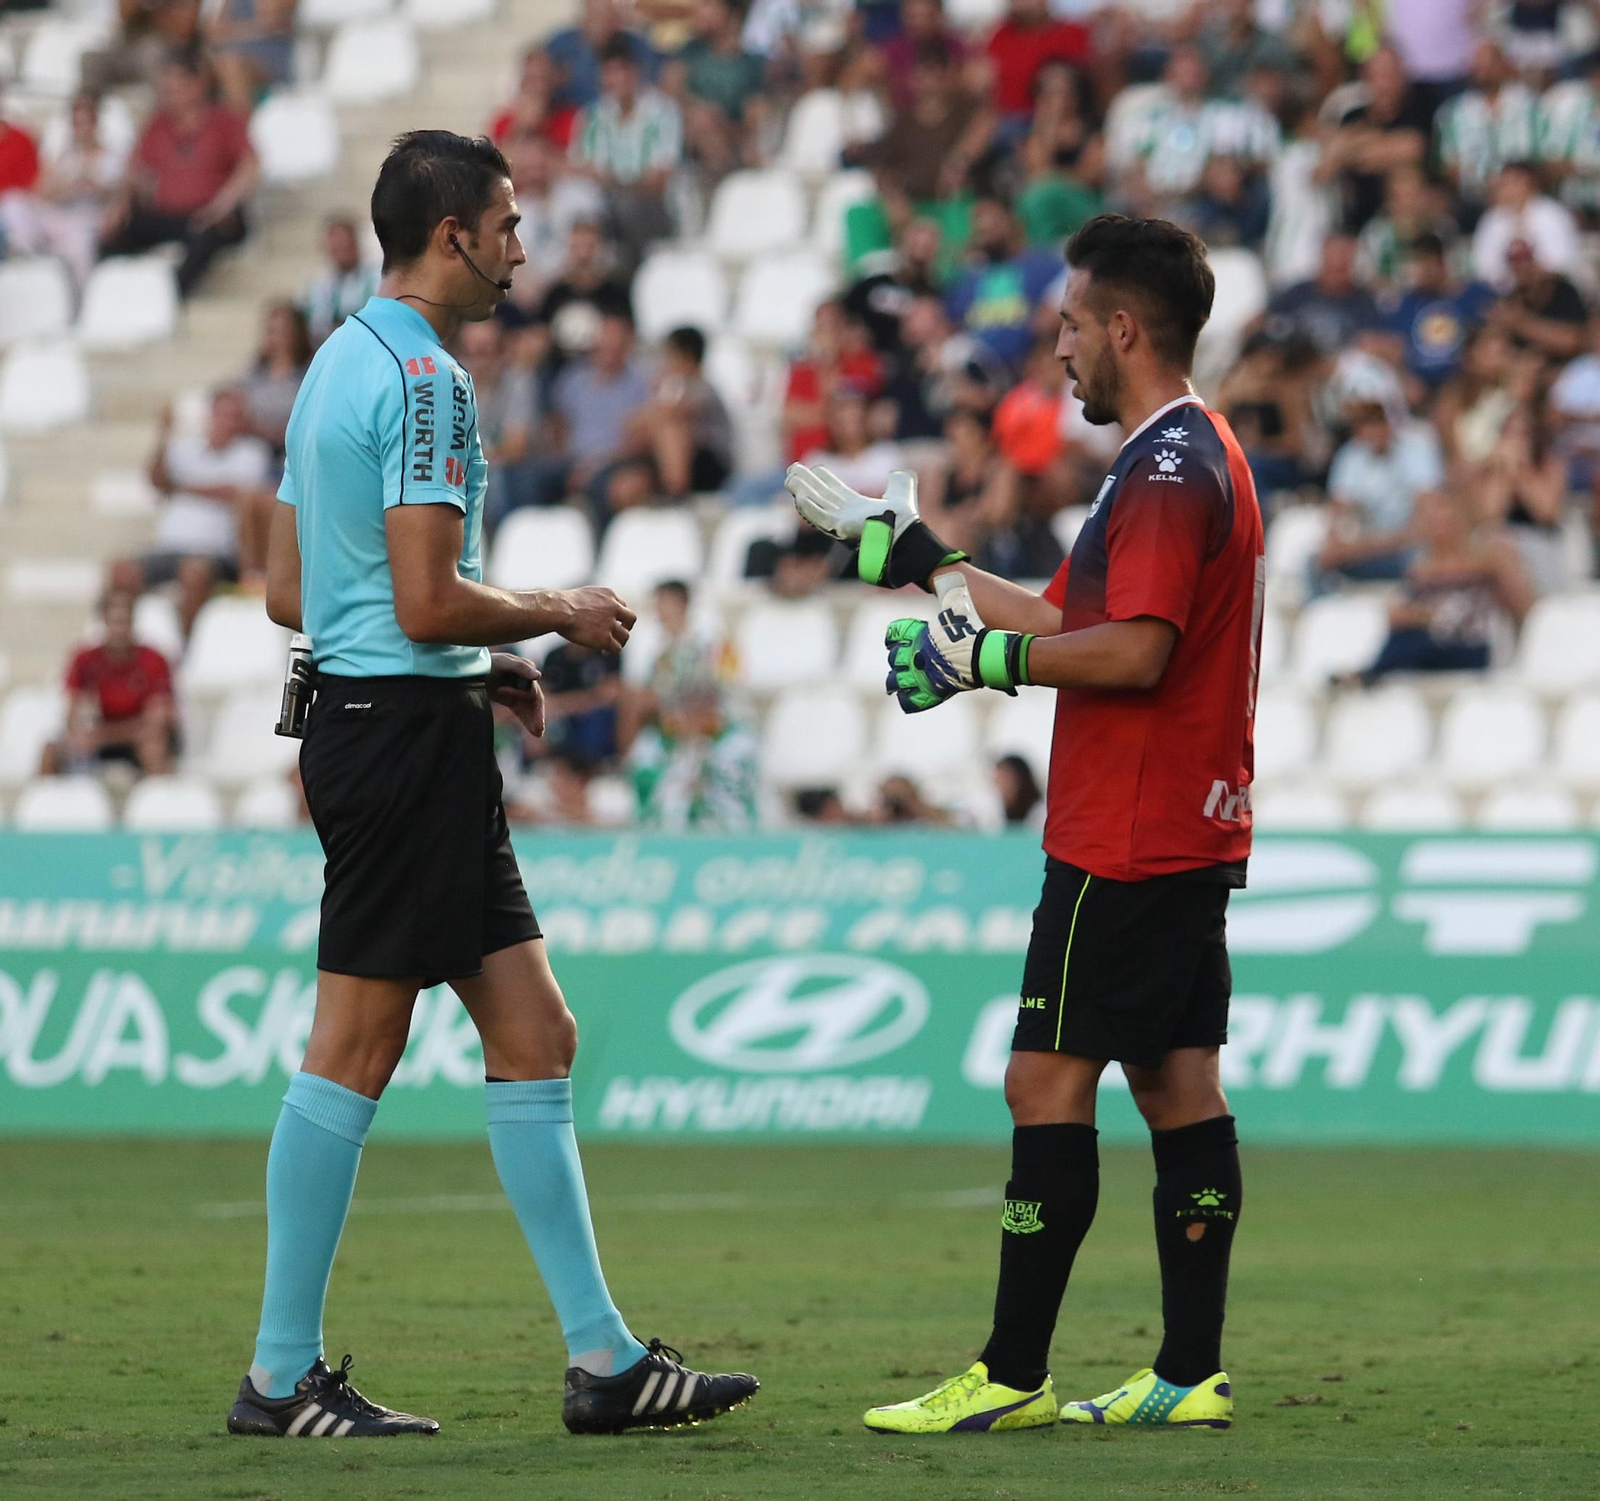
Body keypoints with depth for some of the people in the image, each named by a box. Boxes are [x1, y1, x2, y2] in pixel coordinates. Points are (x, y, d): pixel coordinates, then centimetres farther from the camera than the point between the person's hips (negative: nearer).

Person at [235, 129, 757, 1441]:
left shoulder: (342, 364, 17)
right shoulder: (423, 381, -15)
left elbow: (288, 589, 20)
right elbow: (428, 602, -21)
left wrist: (476, 664, 19)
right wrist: (559, 615, -4)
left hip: (365, 717, 10)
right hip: (409, 733, -10)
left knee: (534, 1036, 9)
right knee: (353, 1051, -5)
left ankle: (604, 1358, 9)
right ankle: (283, 1378, 0)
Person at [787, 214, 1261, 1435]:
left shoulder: (1170, 468, -15)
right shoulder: (1192, 455, 18)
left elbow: (1133, 651, -24)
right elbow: (1065, 618, 23)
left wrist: (986, 658, -15)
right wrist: (916, 556, 26)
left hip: (1126, 847, -10)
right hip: (1190, 835, 10)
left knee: (1049, 1085, -7)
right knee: (1178, 1086, 7)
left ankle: (1012, 1377, -6)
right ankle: (1191, 1376, 6)